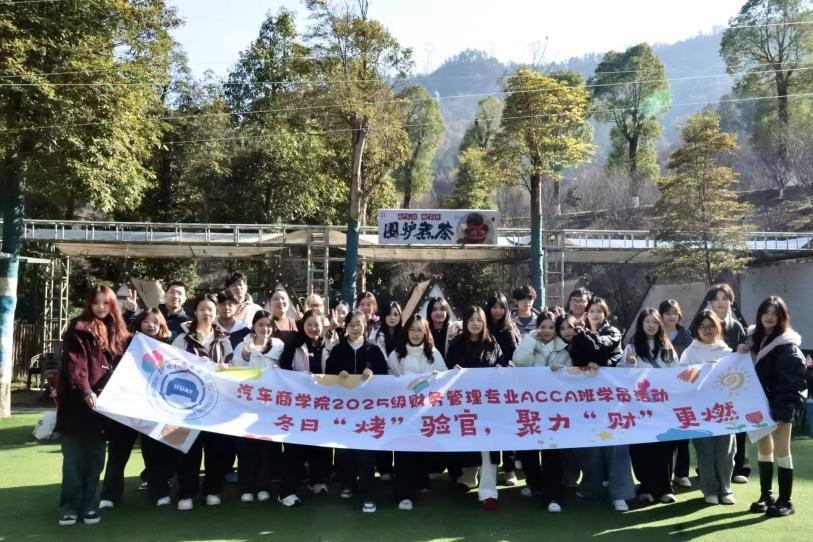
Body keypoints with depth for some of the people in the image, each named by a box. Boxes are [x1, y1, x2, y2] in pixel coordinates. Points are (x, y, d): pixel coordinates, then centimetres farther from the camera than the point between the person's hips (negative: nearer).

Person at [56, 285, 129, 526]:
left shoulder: (117, 333, 15)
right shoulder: (79, 329, -4)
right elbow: (74, 364, -15)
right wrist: (85, 391, -27)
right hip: (77, 402, -5)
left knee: (95, 456, 8)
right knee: (74, 456, 0)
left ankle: (89, 503, 15)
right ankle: (70, 505, 9)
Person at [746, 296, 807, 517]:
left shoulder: (787, 344, -12)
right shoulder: (755, 339, 9)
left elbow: (795, 379, -17)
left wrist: (785, 407, -21)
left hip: (780, 406, -7)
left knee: (781, 451, -1)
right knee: (763, 450, 14)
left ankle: (785, 501, 8)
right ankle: (766, 496, 25)